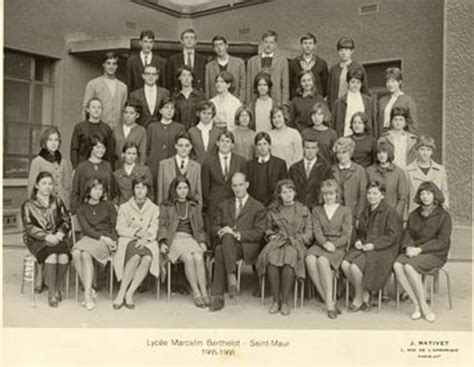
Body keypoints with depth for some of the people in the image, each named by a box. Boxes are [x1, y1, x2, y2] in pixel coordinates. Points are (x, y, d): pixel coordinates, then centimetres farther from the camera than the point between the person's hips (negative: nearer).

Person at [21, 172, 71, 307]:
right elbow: (29, 227, -5)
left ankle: (58, 290, -13)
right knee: (51, 254, -34)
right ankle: (51, 294, -26)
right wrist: (47, 237, -19)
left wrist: (60, 233, -11)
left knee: (64, 255, -31)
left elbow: (66, 220, 10)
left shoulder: (57, 202, 14)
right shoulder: (28, 205, 5)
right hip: (37, 240, -2)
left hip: (57, 238, 2)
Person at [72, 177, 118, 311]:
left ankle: (88, 293, -30)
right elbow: (86, 229, 2)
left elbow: (114, 226, 10)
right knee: (76, 253, -31)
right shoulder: (82, 209, 16)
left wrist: (113, 241, -9)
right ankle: (89, 290, -24)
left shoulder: (108, 205, 15)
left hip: (106, 239, -2)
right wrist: (102, 237, -13)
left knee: (86, 253, -33)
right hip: (89, 238, 2)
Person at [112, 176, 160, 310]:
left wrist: (145, 237, -16)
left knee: (148, 258, -34)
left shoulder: (154, 209, 16)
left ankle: (129, 294, -26)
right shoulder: (124, 207, 14)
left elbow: (153, 230, 5)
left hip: (147, 242, 1)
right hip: (128, 240, -1)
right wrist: (136, 232, -12)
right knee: (135, 256, -36)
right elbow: (120, 229, 4)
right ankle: (122, 293, -26)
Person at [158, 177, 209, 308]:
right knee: (188, 258, -32)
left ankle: (204, 292, -32)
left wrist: (202, 241, 5)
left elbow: (200, 227, 22)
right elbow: (162, 225, 10)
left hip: (190, 238, 2)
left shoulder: (194, 206, 24)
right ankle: (196, 293, -28)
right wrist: (162, 242, -6)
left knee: (198, 257, -32)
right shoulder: (166, 206, 18)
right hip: (174, 238, -2)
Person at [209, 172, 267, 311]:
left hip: (247, 247, -3)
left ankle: (217, 295, -33)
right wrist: (222, 231, -8)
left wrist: (237, 234, -16)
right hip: (226, 244, 3)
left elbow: (258, 233, -1)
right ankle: (231, 278, -38)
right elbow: (214, 228, 17)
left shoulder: (258, 207, 11)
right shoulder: (224, 205, 24)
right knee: (226, 236, -36)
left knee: (220, 251, -35)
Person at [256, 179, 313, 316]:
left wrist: (296, 240, -5)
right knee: (272, 260, -34)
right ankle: (276, 301, -27)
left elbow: (308, 233, 13)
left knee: (289, 260, -37)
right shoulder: (273, 211, 22)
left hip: (296, 243, -1)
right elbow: (268, 229, 24)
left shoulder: (304, 210, 18)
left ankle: (284, 302, -29)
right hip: (277, 241, 1)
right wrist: (272, 236, 2)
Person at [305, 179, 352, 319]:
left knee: (322, 260, -36)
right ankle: (328, 301, -29)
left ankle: (329, 302, -31)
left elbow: (347, 234, 2)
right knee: (310, 259, -33)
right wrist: (325, 243, -14)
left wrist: (333, 245, -14)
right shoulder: (316, 210, 19)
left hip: (338, 246, -2)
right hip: (320, 244, 3)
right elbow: (317, 231, 6)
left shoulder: (345, 211, 13)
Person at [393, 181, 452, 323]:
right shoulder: (414, 215, 15)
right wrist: (408, 247, -11)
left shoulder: (443, 216, -1)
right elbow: (407, 235, 12)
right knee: (397, 265, -27)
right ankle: (417, 304, -19)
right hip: (414, 252, 5)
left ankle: (422, 305, -17)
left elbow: (442, 241, -9)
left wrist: (419, 249, -18)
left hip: (435, 254, -5)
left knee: (409, 266, -33)